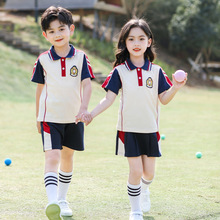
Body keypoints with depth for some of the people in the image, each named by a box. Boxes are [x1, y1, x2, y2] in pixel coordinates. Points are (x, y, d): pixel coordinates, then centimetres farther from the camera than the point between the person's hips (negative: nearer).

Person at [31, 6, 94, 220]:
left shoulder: (80, 57, -3)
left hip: (73, 118, 2)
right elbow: (40, 88, 6)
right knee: (52, 158, -15)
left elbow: (86, 84, -8)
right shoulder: (43, 60, -3)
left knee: (67, 157, 15)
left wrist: (84, 107, -23)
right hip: (50, 117, -2)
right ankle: (52, 202, -27)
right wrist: (38, 117, 11)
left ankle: (62, 200, 31)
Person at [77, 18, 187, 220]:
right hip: (129, 129, -2)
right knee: (136, 170, -7)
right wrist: (91, 115, -17)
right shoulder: (120, 71, -4)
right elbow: (109, 99, -5)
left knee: (149, 172, 9)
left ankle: (144, 189, 45)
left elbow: (164, 99, 1)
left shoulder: (156, 71, 0)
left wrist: (175, 88, -17)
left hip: (150, 129, 2)